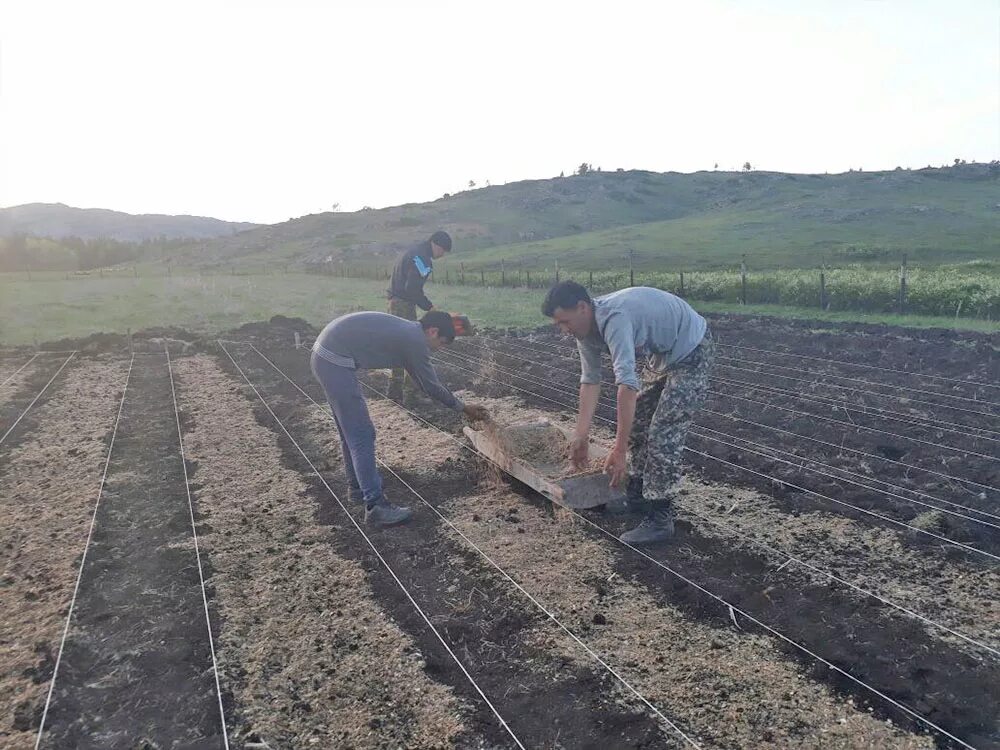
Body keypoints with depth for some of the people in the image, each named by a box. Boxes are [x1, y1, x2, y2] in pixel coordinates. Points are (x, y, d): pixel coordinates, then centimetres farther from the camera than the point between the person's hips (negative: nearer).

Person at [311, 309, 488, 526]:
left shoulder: (406, 330, 17)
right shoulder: (415, 340, -10)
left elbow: (425, 382, 27)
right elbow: (432, 387, -1)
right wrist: (464, 408, 13)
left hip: (324, 356, 10)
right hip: (335, 362, -10)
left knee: (351, 433, 20)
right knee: (361, 436, -6)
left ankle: (357, 487, 34)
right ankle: (375, 506, -2)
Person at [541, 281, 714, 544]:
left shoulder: (614, 318, -36)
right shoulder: (586, 329, -7)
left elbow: (627, 385, -41)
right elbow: (590, 380, -1)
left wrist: (619, 450, -39)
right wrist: (580, 435, -2)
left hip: (692, 351, -9)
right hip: (663, 353, 9)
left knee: (663, 434, -14)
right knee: (637, 422, 13)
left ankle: (660, 520, -5)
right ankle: (638, 493, 29)